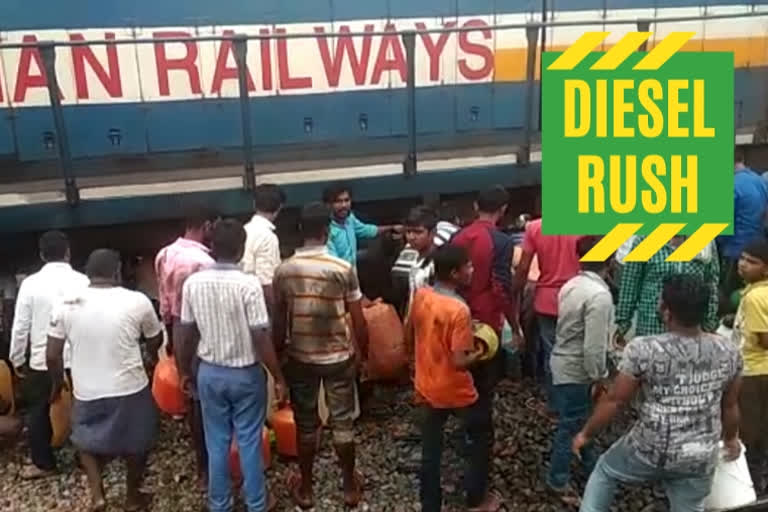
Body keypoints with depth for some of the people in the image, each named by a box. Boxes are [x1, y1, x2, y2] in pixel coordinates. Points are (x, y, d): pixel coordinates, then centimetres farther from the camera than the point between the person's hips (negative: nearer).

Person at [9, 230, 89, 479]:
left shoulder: (31, 283, -7)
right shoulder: (83, 281, -8)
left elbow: (20, 326, -3)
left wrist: (17, 360, 9)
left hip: (42, 361, 0)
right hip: (79, 359, 0)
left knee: (38, 412, 16)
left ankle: (43, 463, 25)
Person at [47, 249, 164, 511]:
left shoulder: (66, 304, -6)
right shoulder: (137, 301, -12)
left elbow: (52, 354, -2)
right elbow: (155, 342, 3)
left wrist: (57, 382, 16)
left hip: (86, 393, 2)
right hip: (130, 389, -2)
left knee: (87, 441, 27)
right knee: (135, 445, 21)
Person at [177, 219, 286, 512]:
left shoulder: (193, 283, -7)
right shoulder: (248, 284, -20)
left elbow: (186, 334, 1)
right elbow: (261, 338, -18)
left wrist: (185, 371, 16)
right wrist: (279, 377, -7)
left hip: (209, 373, 3)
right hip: (246, 374, -3)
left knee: (217, 442, 16)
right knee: (249, 442, 10)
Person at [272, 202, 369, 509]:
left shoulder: (284, 270, -8)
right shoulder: (343, 268, -14)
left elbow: (279, 321, -1)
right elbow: (358, 319, -8)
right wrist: (362, 349, 9)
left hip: (300, 358, 2)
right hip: (338, 357, -1)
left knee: (305, 424, 15)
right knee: (343, 422, 13)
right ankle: (350, 487, 26)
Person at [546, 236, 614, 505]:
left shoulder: (572, 284, 1)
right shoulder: (599, 295, -27)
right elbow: (594, 347, -28)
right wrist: (599, 377, -12)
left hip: (563, 361, 9)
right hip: (577, 371, -9)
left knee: (580, 419, 25)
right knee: (572, 425, 8)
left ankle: (591, 464, 44)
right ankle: (559, 480, 24)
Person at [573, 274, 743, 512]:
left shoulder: (643, 349, -20)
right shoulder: (728, 352, -6)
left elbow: (614, 400, -12)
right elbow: (730, 406, 8)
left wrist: (586, 434, 4)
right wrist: (731, 439, 28)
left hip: (650, 450, -3)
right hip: (699, 460, 4)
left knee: (604, 470, 25)